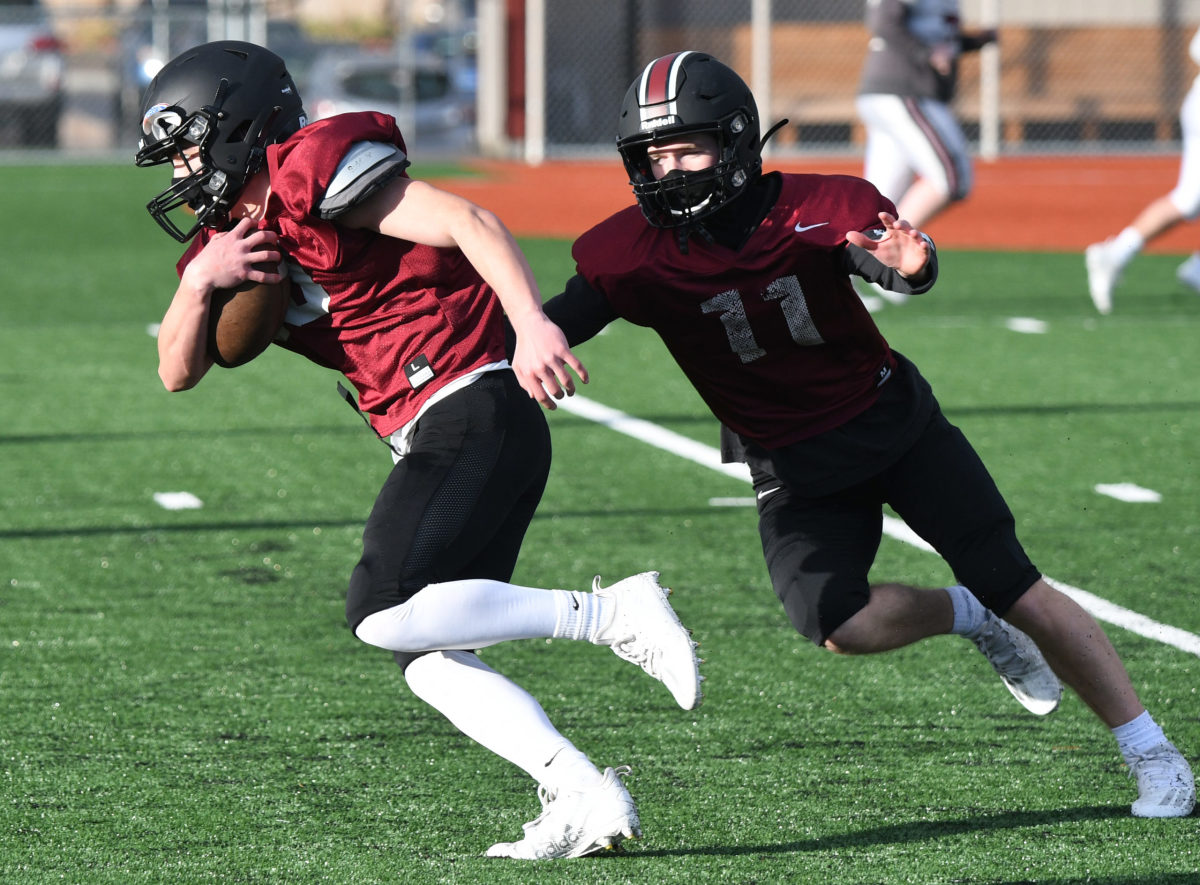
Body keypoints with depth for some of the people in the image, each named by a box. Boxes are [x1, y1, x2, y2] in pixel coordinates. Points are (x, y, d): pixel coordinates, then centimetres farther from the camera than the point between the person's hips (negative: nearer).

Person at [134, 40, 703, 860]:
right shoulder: (236, 235, 19)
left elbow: (467, 223, -17)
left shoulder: (313, 170, -9)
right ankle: (584, 795, -2)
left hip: (469, 411, -10)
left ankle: (610, 613, -13)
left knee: (384, 615, -18)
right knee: (428, 660, 4)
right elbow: (178, 372, 16)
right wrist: (200, 282, -3)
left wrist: (534, 325, -30)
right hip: (448, 439, 10)